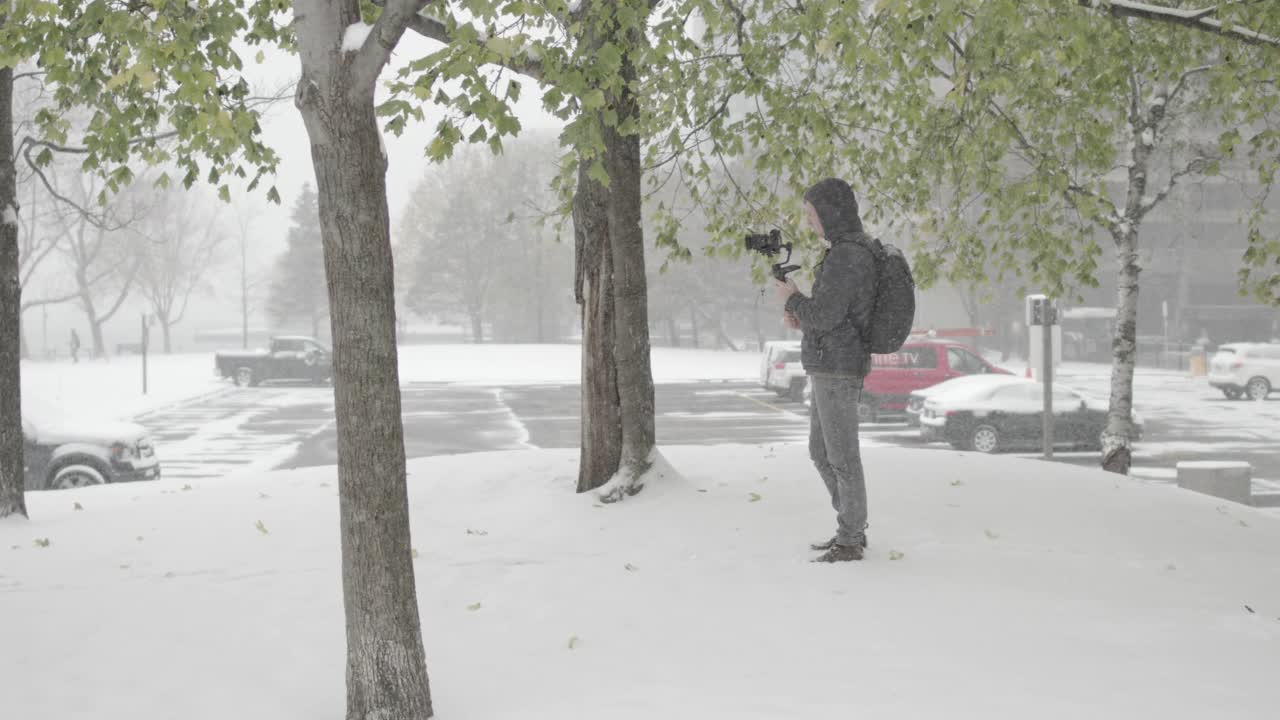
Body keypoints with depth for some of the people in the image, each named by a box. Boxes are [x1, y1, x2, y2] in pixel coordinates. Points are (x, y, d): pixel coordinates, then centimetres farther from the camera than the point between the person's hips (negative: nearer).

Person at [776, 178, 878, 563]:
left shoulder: (845, 256, -19)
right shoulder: (856, 249, 15)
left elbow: (824, 316, -22)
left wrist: (791, 298, -4)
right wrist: (802, 318, 11)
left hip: (836, 369, -10)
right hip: (833, 367, 10)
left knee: (842, 457, -2)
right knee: (821, 451, 17)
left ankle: (850, 542, 7)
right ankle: (852, 529, 25)